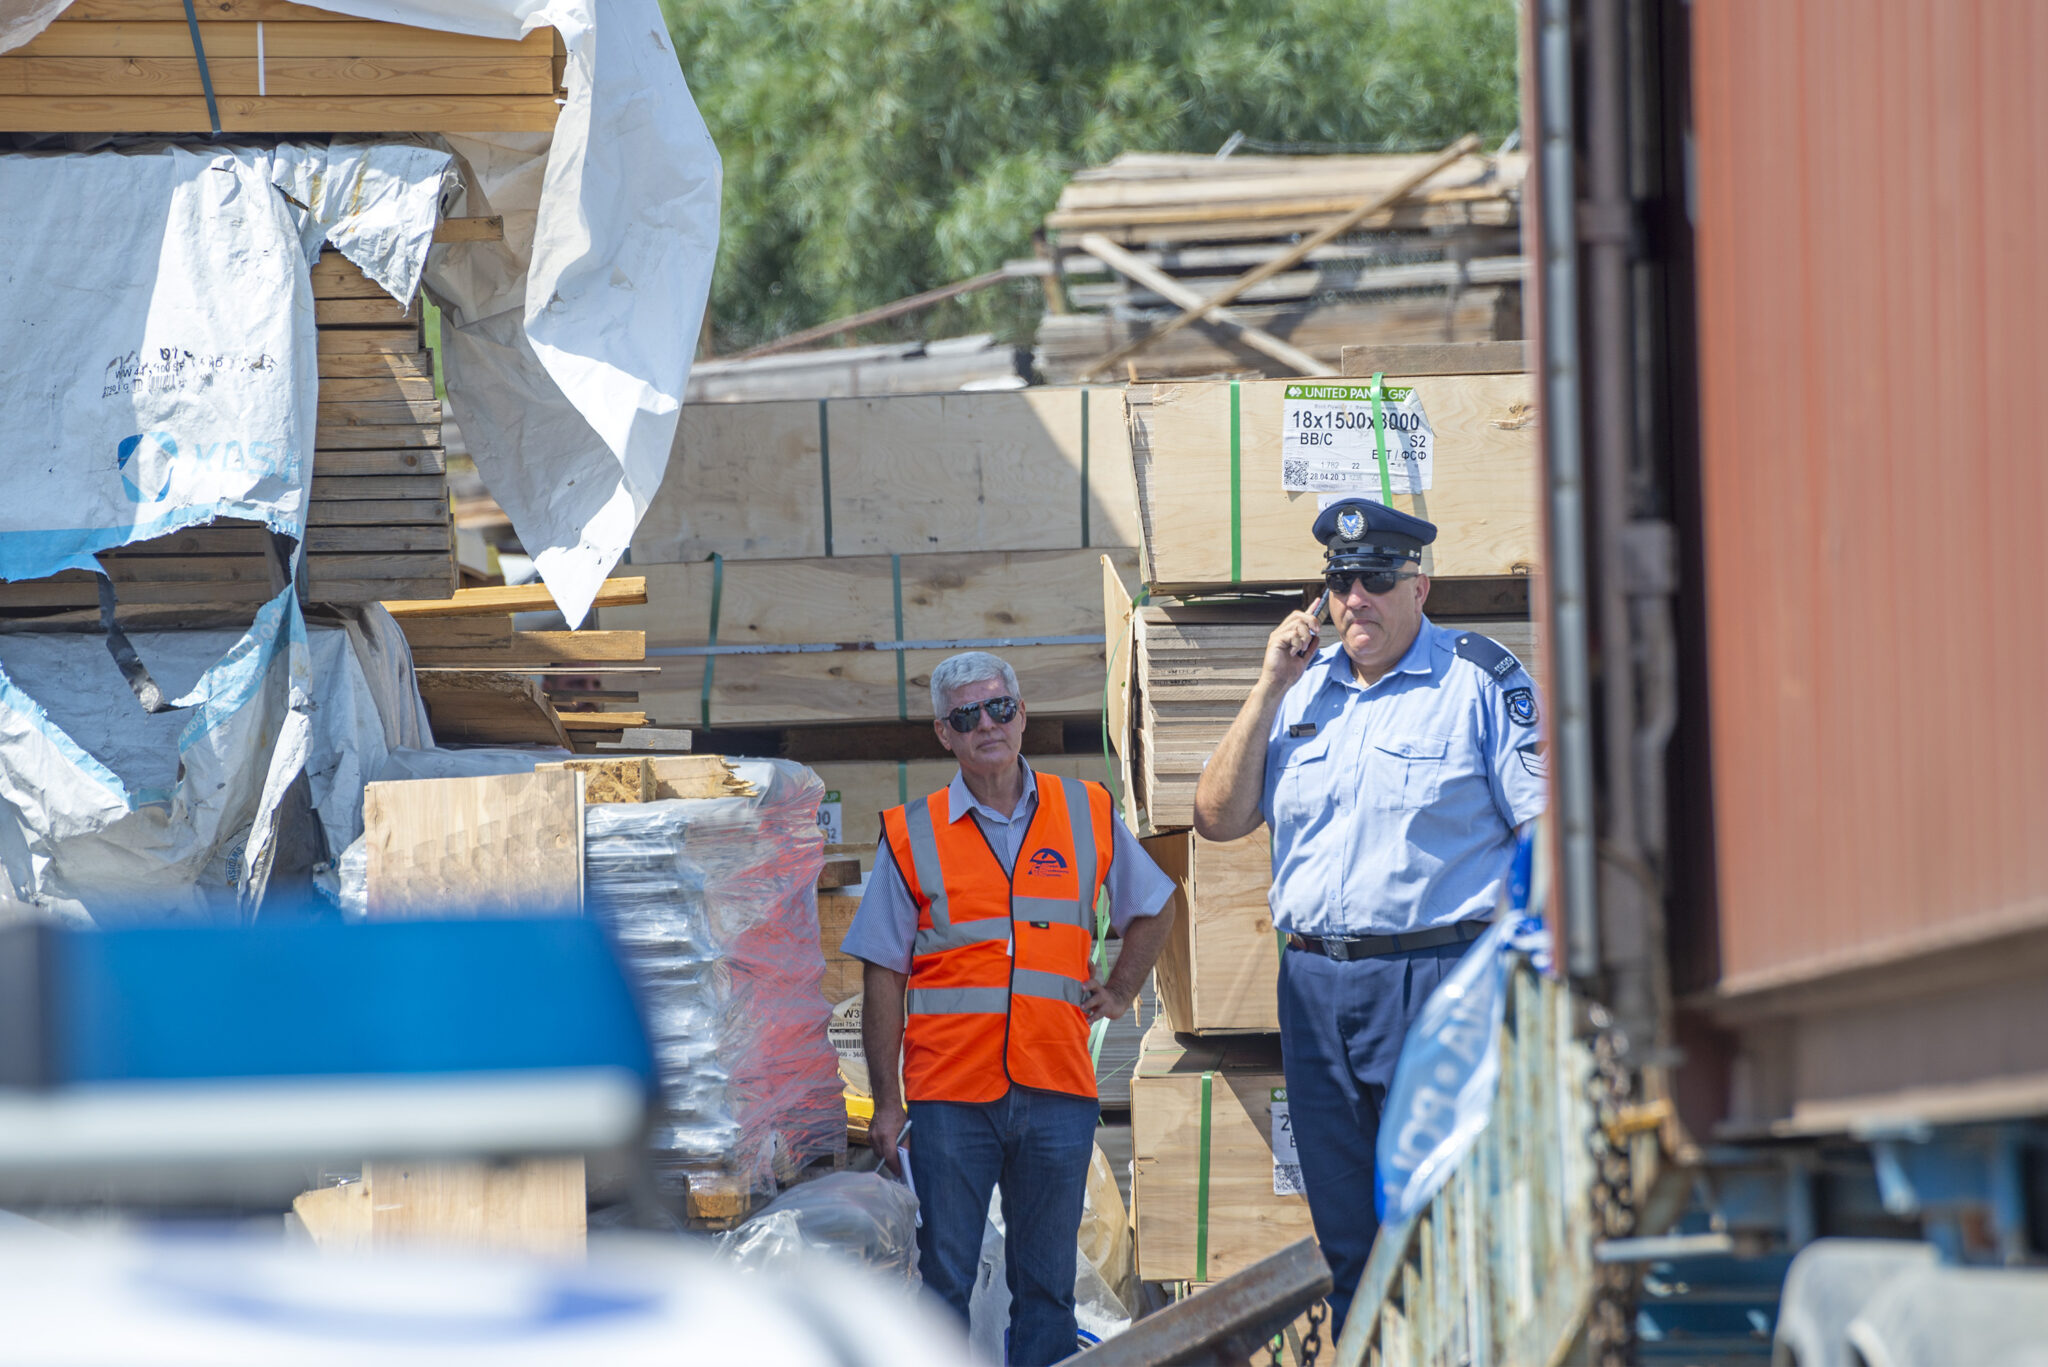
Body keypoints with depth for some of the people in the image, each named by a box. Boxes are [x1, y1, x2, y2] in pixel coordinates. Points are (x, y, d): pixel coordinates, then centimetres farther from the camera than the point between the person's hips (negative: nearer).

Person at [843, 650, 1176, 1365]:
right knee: (943, 1282, -1)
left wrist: (1119, 992, 13)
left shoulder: (1088, 815, 8)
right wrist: (885, 1103, -1)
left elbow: (1151, 908, 26)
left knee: (1046, 1286, 4)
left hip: (1057, 1092, 1)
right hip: (949, 1097, -1)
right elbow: (884, 977, 3)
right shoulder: (910, 837, 3)